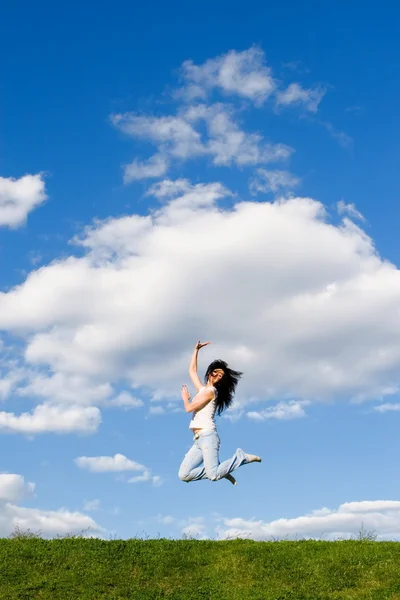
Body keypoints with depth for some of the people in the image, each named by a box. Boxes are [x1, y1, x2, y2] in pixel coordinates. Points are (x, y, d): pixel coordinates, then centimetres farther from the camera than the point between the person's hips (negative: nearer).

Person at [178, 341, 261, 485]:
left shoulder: (210, 391, -2)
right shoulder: (202, 389, 22)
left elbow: (189, 408, -8)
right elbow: (192, 371, 34)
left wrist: (185, 398, 13)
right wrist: (196, 350, 33)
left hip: (208, 436, -8)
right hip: (198, 440, 8)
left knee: (214, 475, -24)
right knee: (184, 475, -7)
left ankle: (242, 457, -2)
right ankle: (220, 470, 3)